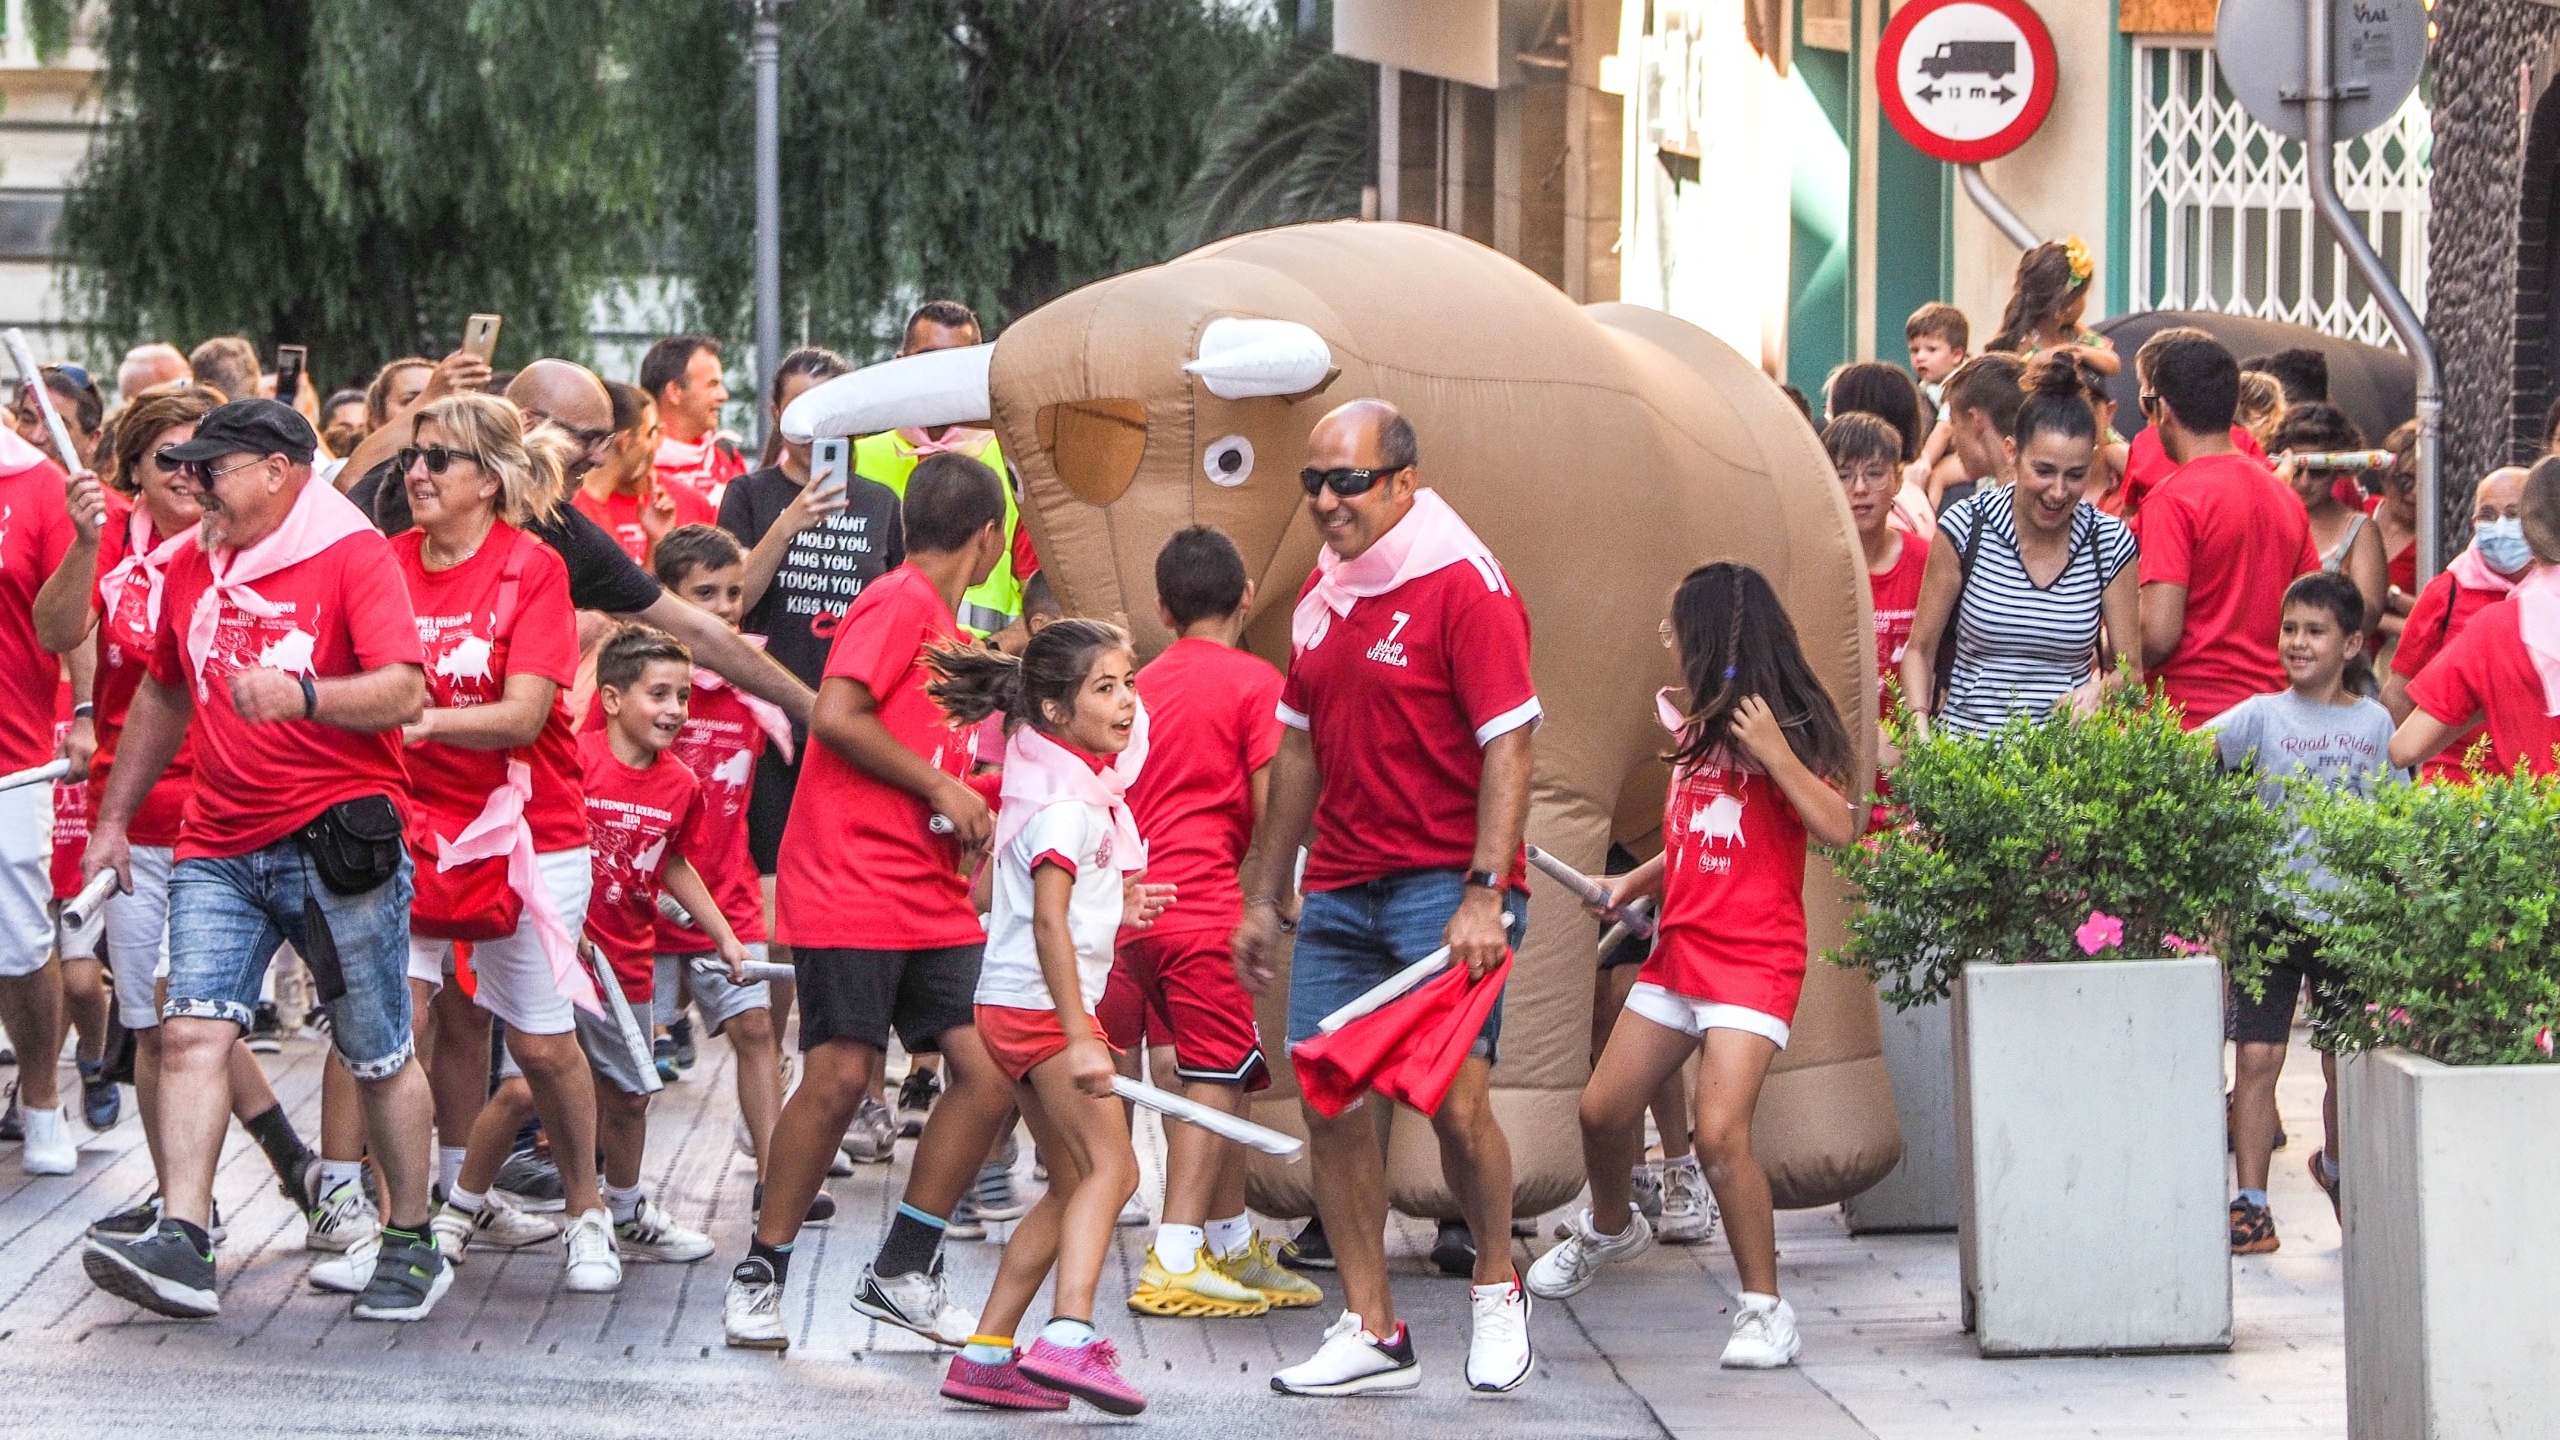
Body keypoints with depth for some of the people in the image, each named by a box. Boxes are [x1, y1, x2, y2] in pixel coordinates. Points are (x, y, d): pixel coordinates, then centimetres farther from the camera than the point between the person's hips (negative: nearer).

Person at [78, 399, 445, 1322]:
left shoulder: (352, 556, -7)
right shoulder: (192, 565, 13)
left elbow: (404, 693, -18)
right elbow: (163, 697, 26)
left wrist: (302, 694, -34)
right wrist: (114, 818, 26)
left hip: (337, 844, -5)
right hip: (219, 850, 5)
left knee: (378, 1056, 4)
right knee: (191, 1030, -11)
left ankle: (412, 1247, 18)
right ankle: (181, 1244, -19)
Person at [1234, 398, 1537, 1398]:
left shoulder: (1464, 586, -11)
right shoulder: (1320, 595, 12)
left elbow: (1508, 747, -14)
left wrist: (1484, 894, -21)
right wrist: (1264, 895, 19)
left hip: (1446, 890, -7)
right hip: (1340, 891, 7)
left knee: (1456, 1104, -11)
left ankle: (1496, 1287, 15)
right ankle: (1372, 1333, 8)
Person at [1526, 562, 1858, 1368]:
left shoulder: (1787, 726, -9)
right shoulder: (1695, 728, 13)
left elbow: (1836, 829, -21)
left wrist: (1773, 751, -25)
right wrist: (1635, 881, 12)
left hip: (1754, 961, -8)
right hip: (1679, 951, 8)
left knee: (1719, 1131, -21)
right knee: (1602, 1110, 13)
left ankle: (1765, 1308, -11)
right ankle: (1610, 1229, 43)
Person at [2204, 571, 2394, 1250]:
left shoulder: (2374, 723, 5)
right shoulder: (2264, 716, 0)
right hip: (2272, 908, -1)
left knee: (2346, 1064, 8)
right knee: (2257, 1056, -7)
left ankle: (2336, 1166, 36)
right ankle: (2250, 1207, -1)